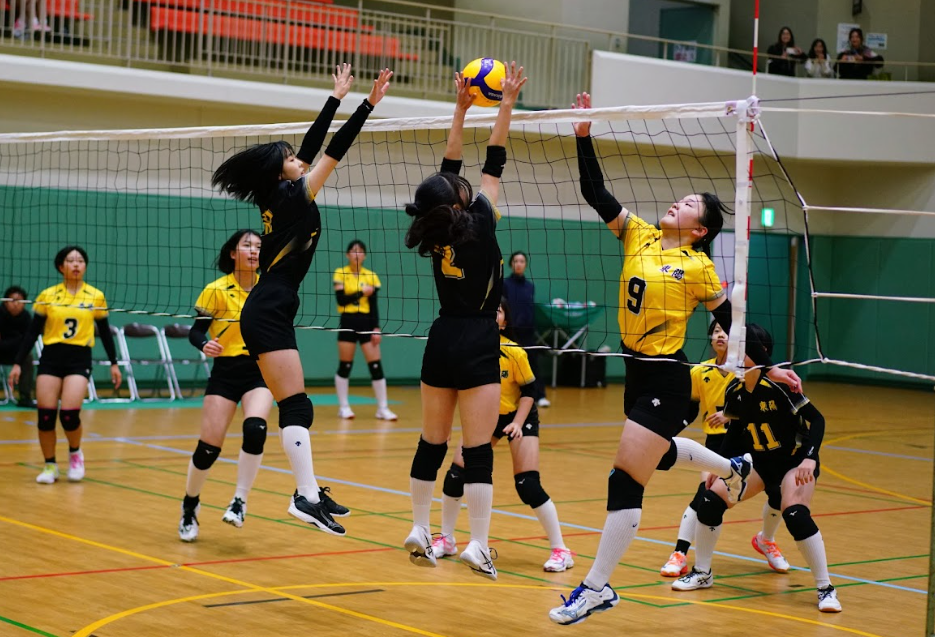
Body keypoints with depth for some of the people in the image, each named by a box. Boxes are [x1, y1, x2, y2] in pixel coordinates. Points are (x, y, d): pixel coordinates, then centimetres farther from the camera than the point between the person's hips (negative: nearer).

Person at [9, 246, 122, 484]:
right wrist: (18, 363, 2)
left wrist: (114, 363, 10)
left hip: (79, 359, -1)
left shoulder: (95, 296, 3)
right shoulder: (47, 295, 2)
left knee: (69, 413, -16)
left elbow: (105, 332, 12)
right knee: (45, 415, -4)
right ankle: (50, 465, 14)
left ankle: (75, 453, 14)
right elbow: (33, 332, 6)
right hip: (51, 358, 1)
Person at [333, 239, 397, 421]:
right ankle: (343, 407, 13)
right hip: (348, 322, -2)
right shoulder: (340, 273, 0)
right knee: (345, 366, 2)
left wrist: (376, 328, -2)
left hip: (366, 322, 2)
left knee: (376, 365, -3)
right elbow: (341, 299, -10)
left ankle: (382, 408, 2)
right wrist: (361, 292, -12)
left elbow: (374, 306, 5)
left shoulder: (371, 276, 6)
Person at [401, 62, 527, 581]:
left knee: (432, 442, 12)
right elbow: (494, 163, -6)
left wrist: (462, 108, 14)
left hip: (442, 341, 6)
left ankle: (419, 531, 17)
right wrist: (506, 106, -4)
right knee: (478, 447, -6)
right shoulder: (478, 224, -12)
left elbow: (447, 168, 11)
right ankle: (478, 544, -7)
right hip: (477, 346, -6)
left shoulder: (435, 230, 2)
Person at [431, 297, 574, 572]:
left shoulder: (514, 352, -24)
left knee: (528, 485, -14)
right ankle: (446, 539, 19)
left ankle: (560, 550, -3)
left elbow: (529, 391, -14)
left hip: (519, 416, -4)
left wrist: (517, 424, -22)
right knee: (455, 475, -3)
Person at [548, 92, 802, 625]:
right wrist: (584, 135, -10)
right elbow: (596, 193, -1)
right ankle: (734, 468, 56)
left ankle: (597, 588, -1)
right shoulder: (640, 235, 4)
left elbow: (733, 321, 0)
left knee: (626, 481, -9)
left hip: (666, 380, -7)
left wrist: (770, 367, -1)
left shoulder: (698, 267, -9)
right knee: (656, 453, 29)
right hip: (637, 371, 7)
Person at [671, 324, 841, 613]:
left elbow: (816, 419, -23)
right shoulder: (734, 391, -8)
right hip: (759, 461, 6)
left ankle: (826, 588, -15)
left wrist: (809, 458, -34)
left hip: (795, 462, -6)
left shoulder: (779, 385, -25)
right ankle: (702, 573, 12)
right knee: (710, 500, -7)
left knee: (795, 514, -30)